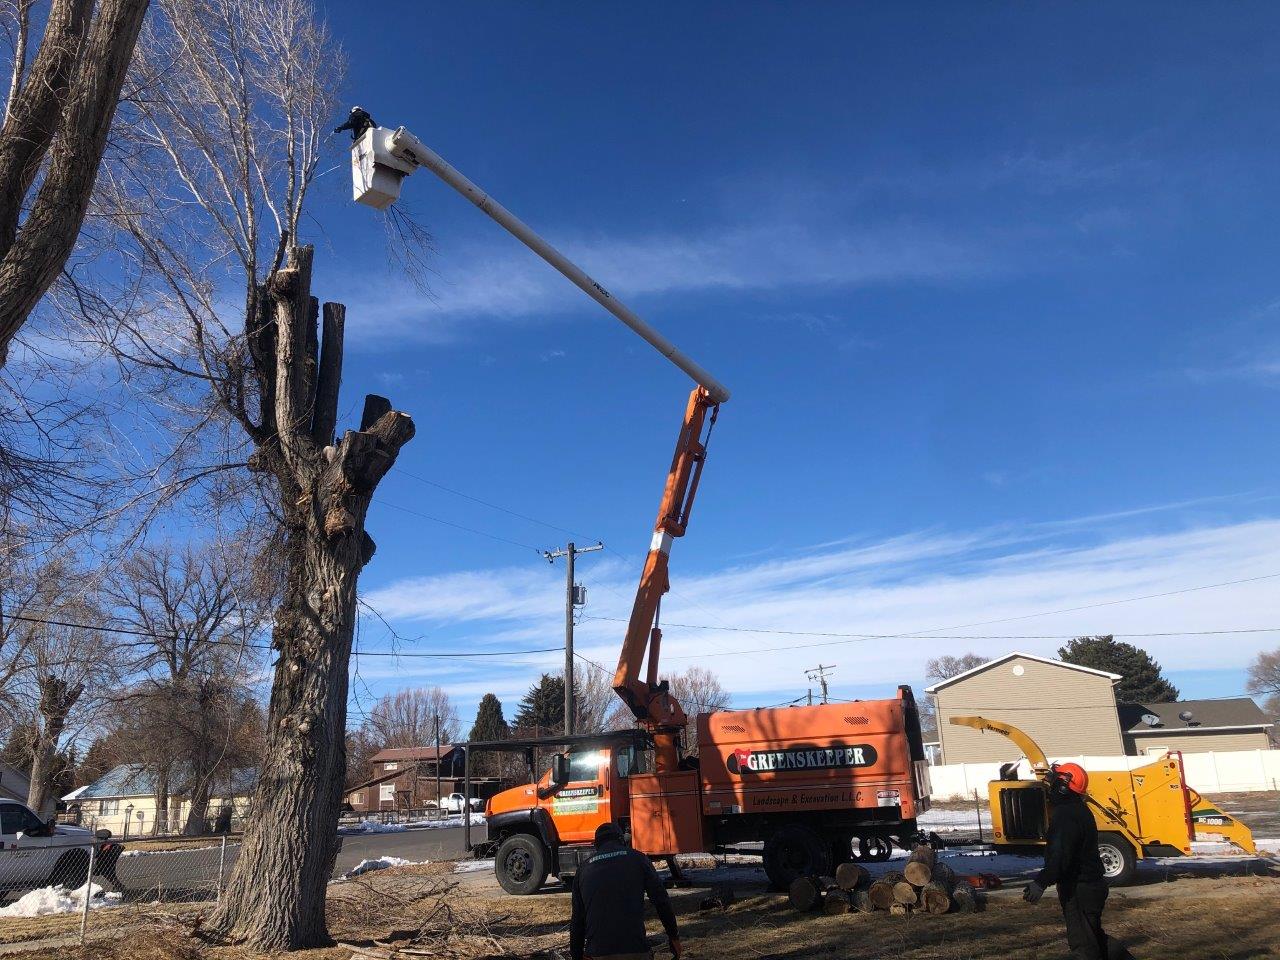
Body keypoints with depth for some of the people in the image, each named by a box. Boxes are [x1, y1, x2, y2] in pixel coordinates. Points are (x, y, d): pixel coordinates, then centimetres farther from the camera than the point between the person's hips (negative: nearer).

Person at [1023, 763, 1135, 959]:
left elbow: (1061, 857, -33)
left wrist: (1041, 882, -39)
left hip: (1078, 890, -10)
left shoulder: (1067, 815, -24)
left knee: (1083, 944, 0)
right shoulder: (1077, 809, 10)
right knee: (1093, 935, 23)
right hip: (1090, 884, 10)